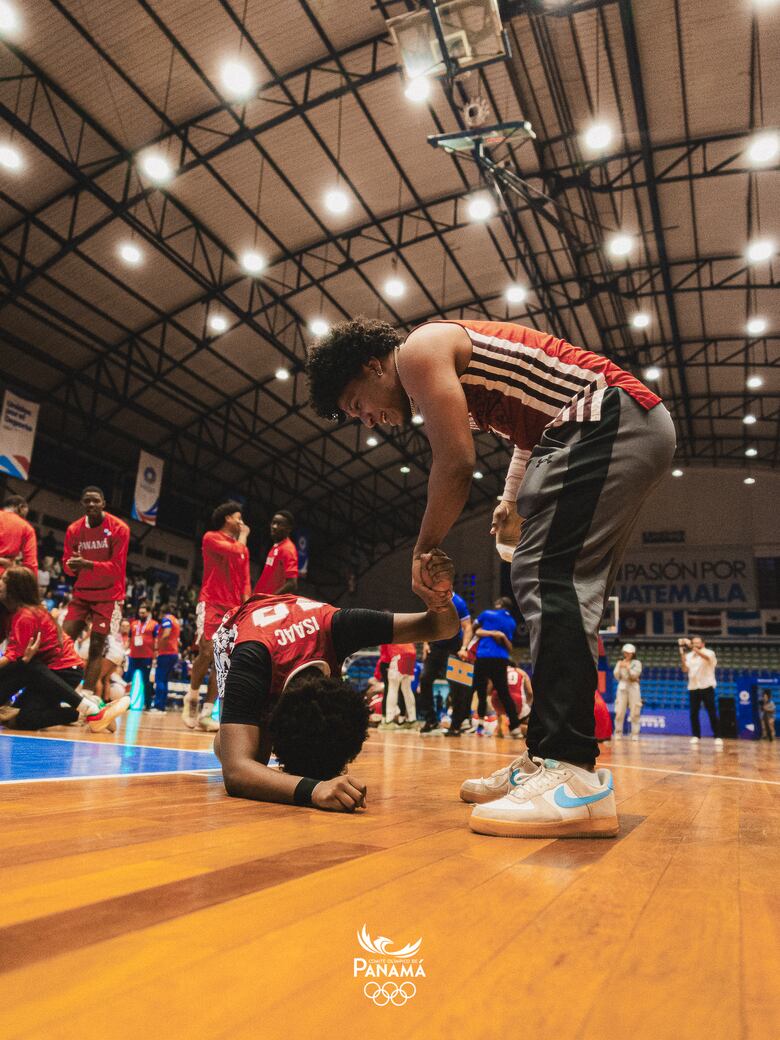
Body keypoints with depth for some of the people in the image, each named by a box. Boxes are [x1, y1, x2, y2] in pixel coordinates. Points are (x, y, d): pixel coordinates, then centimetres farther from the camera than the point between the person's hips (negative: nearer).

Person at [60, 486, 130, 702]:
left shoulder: (119, 528, -12)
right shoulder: (74, 529, 1)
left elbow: (117, 567, -16)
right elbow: (67, 564, 5)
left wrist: (87, 564, -30)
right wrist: (72, 566, -20)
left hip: (108, 595, -4)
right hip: (81, 593, 4)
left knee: (96, 646, -7)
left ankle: (87, 696, -8)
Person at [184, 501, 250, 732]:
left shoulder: (243, 548, 20)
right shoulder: (211, 537, 1)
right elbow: (236, 551, -16)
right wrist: (243, 535, 2)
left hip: (233, 608, 6)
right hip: (211, 603, -6)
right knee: (207, 652, -18)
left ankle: (206, 713, 2)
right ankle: (192, 696, 6)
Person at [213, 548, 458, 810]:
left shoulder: (336, 626, -42)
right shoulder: (249, 661, -50)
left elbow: (442, 626, -35)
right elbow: (236, 770, -58)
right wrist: (312, 788, -76)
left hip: (302, 636, 3)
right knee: (255, 751, -22)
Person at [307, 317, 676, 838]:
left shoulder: (420, 349, -5)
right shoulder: (455, 367, 24)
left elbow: (456, 464, -13)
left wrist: (424, 550, -4)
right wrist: (513, 502, 21)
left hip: (607, 421, -10)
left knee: (547, 578, -18)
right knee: (564, 588, 7)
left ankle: (574, 777, -22)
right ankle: (550, 761, 9)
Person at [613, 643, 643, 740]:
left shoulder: (637, 663, 5)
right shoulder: (620, 662, 11)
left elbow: (635, 675, -8)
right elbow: (616, 676, 5)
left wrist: (627, 667, -17)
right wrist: (619, 667, -9)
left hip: (633, 687, -2)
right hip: (622, 687, 2)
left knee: (635, 712, -3)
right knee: (619, 712, -3)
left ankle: (635, 734, 3)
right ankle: (618, 733, 4)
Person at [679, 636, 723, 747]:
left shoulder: (709, 653, -4)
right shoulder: (689, 656, 10)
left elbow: (705, 657, -29)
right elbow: (685, 669, -2)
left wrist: (692, 647, -37)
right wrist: (682, 654, -10)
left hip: (707, 687, -4)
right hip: (693, 688, 4)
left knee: (712, 713, -5)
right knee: (693, 713, 4)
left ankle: (718, 737, 0)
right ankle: (696, 736, 13)